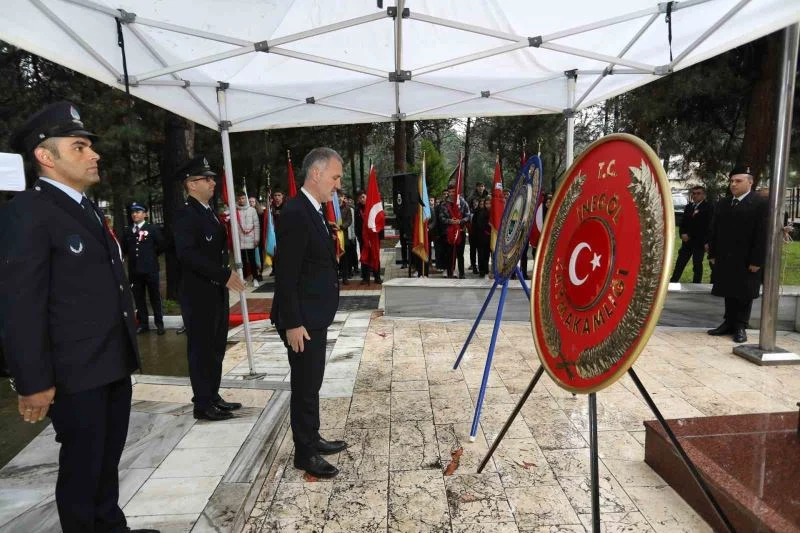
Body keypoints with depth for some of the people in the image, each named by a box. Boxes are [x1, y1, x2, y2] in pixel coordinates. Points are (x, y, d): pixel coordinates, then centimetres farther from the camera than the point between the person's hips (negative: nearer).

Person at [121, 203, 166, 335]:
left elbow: (161, 246, -1)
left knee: (155, 298, 3)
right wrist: (133, 254, 4)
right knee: (139, 298, 8)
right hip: (134, 270, 4)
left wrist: (151, 254, 2)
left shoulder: (153, 228, 0)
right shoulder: (127, 231, 11)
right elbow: (123, 249, 15)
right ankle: (143, 324, 18)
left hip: (150, 269, -4)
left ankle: (159, 324, 11)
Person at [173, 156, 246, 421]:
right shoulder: (185, 213, -13)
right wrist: (224, 275, -26)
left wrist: (226, 275, 7)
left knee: (216, 347, 15)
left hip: (216, 292, 9)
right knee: (201, 349, 2)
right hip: (199, 295, -9)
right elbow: (186, 253, -25)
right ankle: (203, 404, 14)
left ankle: (213, 396, 28)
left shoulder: (209, 212, 15)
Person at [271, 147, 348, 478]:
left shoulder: (313, 210, 11)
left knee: (311, 383, 20)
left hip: (315, 316, 10)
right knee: (305, 386, 4)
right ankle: (305, 453, 21)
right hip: (301, 320, -9)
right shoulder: (295, 212, -19)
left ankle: (312, 440, 36)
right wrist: (292, 323, -21)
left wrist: (308, 318, 17)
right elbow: (286, 274, -22)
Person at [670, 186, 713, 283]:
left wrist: (707, 242, -17)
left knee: (697, 265, 3)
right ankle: (672, 282, 12)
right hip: (687, 241, 5)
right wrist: (682, 234, -6)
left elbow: (710, 226, -11)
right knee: (679, 263, 6)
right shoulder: (688, 207, 11)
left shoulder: (708, 208, -6)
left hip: (699, 242, -5)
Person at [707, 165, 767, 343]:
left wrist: (756, 261, -15)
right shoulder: (723, 204, 12)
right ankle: (729, 323, 20)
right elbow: (715, 231, 12)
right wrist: (713, 253, 8)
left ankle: (740, 327, 13)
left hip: (746, 260, -5)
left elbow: (762, 235, -11)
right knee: (729, 293, 11)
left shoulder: (760, 204, -6)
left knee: (744, 295, 4)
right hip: (725, 259, 5)